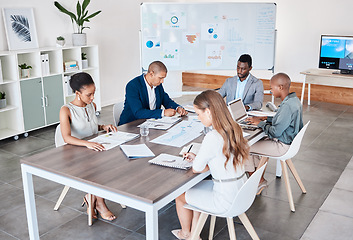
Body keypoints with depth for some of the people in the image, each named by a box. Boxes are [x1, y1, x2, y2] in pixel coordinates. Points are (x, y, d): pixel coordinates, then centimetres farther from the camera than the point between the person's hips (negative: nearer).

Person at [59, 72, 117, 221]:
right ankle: (100, 204, -8)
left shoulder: (92, 106, 9)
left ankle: (91, 198, -5)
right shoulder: (66, 110, -12)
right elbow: (67, 137, -26)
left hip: (95, 149, 6)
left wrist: (103, 127, 6)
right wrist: (87, 144, -42)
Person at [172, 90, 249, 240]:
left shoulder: (213, 137, -27)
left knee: (180, 195, 14)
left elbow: (196, 169, -15)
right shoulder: (233, 129, -1)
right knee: (194, 187, 27)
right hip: (240, 192, 8)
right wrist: (197, 158, 5)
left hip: (226, 201, -8)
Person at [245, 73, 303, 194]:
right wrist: (266, 119, 8)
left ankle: (257, 182, 14)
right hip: (289, 140, 10)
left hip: (282, 146, -10)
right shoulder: (294, 100, 4)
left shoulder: (287, 106, -28)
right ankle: (260, 179, 19)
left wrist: (261, 123, -10)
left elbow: (275, 133, -25)